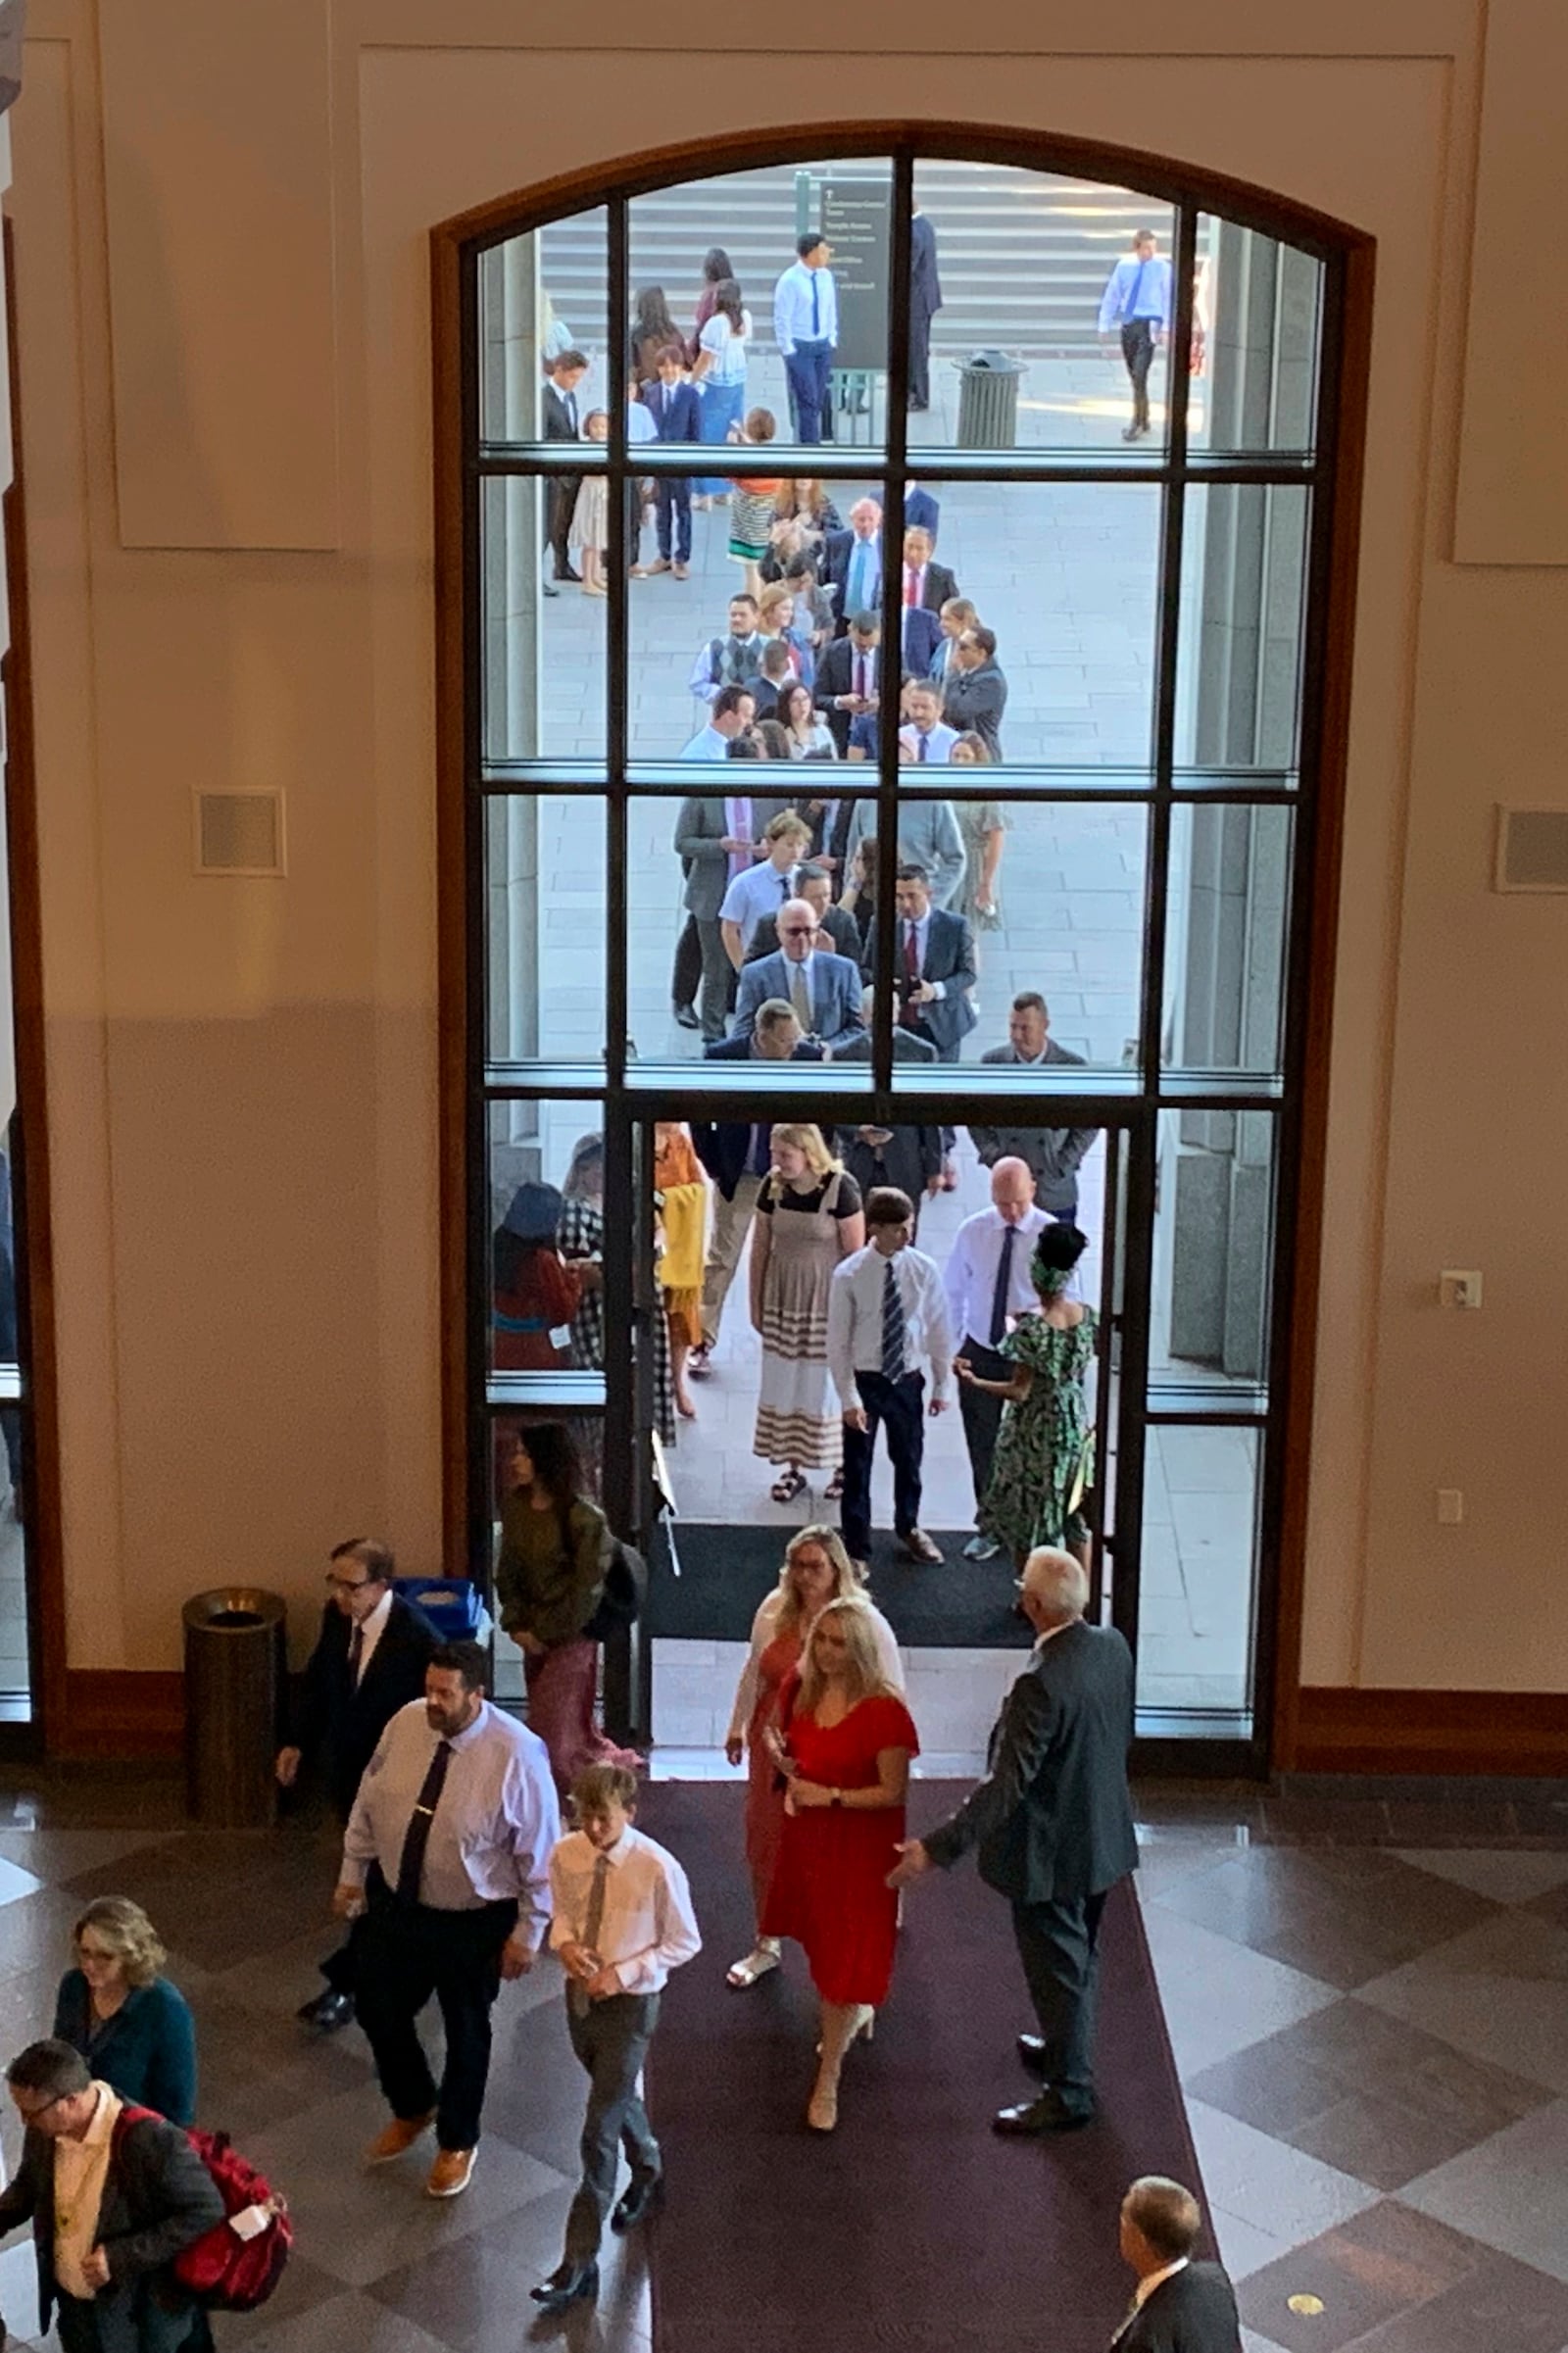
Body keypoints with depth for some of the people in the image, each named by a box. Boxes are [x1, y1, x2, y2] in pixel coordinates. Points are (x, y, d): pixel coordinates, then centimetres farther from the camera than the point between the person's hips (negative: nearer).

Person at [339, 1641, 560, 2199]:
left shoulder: (516, 1754, -27)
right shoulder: (405, 1723, -14)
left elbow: (540, 1851, -17)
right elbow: (368, 1802, 3)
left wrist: (527, 1932, -12)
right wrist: (352, 1872, 9)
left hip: (472, 1920, -4)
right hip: (395, 1901, 4)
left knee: (465, 2031, 16)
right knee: (378, 2010, 19)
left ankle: (457, 2142, 43)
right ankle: (413, 2109, 49)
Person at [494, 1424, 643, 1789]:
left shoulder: (583, 1518, -19)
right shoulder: (515, 1507, 0)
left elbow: (587, 1588, -16)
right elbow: (507, 1571, 7)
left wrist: (547, 1634, -12)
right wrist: (517, 1624, -3)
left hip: (570, 1636, -6)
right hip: (535, 1635, 6)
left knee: (552, 1731, -3)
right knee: (573, 1729, 17)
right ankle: (612, 1763, 38)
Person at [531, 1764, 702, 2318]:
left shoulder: (658, 1869, -24)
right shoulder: (565, 1855, -11)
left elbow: (684, 1942, -12)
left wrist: (624, 1973, -20)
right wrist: (565, 1943, -14)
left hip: (629, 2003, -5)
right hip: (580, 1995, 5)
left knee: (599, 2132, -5)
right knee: (618, 2099, 27)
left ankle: (579, 2264, 4)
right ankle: (648, 2178, 56)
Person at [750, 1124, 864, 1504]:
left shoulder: (840, 1188, -18)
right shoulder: (773, 1185, -4)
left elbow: (855, 1254, -12)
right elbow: (760, 1248, 5)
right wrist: (756, 1303, 8)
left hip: (828, 1299, -5)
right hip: (783, 1298, 5)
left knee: (829, 1383, 4)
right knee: (782, 1384, 10)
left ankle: (844, 1466, 20)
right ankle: (793, 1468, 22)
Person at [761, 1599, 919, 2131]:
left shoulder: (883, 1711, -23)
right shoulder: (799, 1689, -4)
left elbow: (894, 1793, -18)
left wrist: (830, 1795, -26)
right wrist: (783, 1759, -9)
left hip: (860, 1847, -6)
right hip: (806, 1837, 7)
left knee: (846, 1958, 1)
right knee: (822, 1940, 25)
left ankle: (827, 2080, 12)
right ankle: (858, 2015, 53)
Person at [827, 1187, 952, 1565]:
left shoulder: (923, 1269, -10)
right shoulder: (849, 1275, -17)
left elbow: (938, 1329, 0)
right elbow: (838, 1341, -12)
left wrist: (943, 1384, 3)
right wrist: (848, 1397, -14)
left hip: (907, 1379, 3)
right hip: (865, 1380, -2)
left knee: (909, 1458, 21)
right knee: (857, 1466, 10)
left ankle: (909, 1527, 48)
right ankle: (856, 1547, 29)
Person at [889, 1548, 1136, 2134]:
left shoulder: (1041, 1683, -33)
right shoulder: (1112, 1647, -9)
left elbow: (1006, 1785, -33)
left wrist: (937, 1848, -29)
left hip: (1052, 1854, -8)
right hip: (1101, 1837, 9)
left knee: (1056, 1968, 10)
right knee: (1079, 1956, 27)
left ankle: (1069, 2092, 26)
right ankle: (1067, 2050, 47)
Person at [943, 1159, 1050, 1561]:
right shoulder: (972, 1232, -6)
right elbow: (954, 1291, 5)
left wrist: (1030, 1318, -30)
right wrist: (953, 1346, 5)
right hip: (979, 1352, 2)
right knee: (982, 1445, 12)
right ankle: (987, 1528, 28)